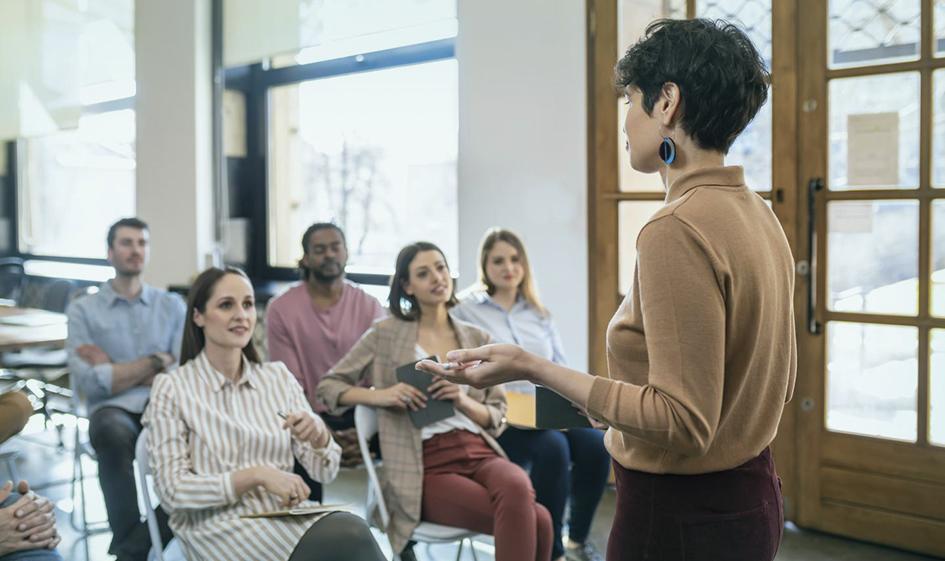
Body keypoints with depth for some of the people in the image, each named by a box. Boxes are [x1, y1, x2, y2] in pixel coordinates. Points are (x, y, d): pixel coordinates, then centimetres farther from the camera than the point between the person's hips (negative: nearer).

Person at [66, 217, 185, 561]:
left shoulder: (172, 306, 15)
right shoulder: (82, 310, 9)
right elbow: (88, 383, -5)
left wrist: (115, 371, -2)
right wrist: (155, 361, -1)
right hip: (113, 410, -1)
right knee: (111, 433, -38)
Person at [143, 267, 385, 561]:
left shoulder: (278, 376, 10)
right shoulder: (171, 388, -1)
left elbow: (324, 471, 10)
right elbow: (173, 492, -7)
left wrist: (319, 435, -12)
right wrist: (257, 474, -18)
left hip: (286, 515, 4)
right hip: (222, 527, -4)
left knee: (351, 529, -31)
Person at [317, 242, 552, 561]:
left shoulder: (477, 339, 17)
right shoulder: (386, 335, 8)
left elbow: (498, 418, 16)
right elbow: (328, 387, 10)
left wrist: (464, 402, -6)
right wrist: (381, 396, -9)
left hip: (480, 452, 4)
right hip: (427, 466, -3)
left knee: (517, 489, -36)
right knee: (535, 520, -29)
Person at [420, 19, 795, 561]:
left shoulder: (677, 230, -23)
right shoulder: (757, 214, 4)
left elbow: (682, 422, -23)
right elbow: (780, 382, 12)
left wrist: (533, 368, -23)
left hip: (681, 514, -9)